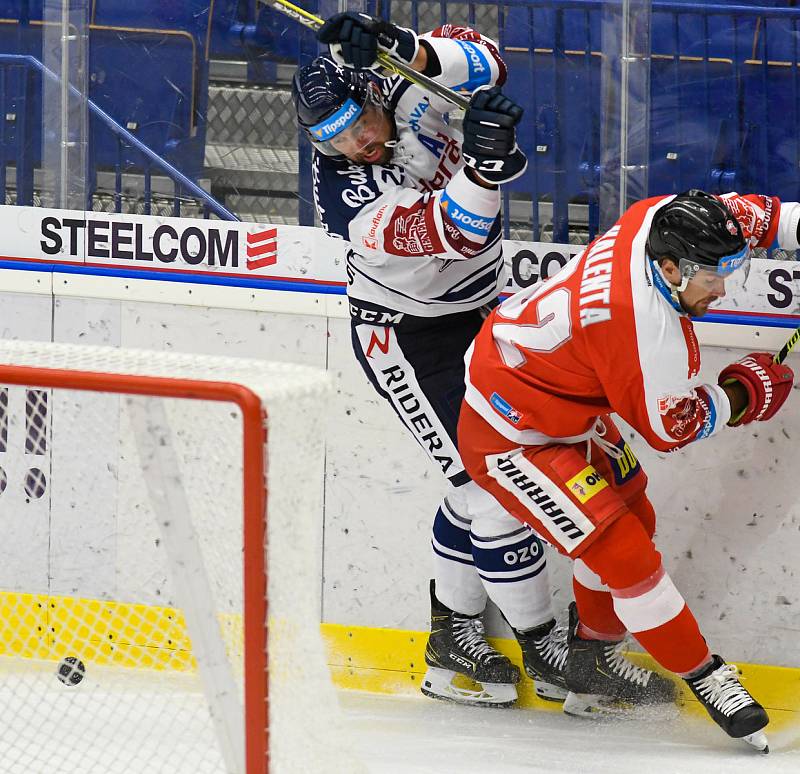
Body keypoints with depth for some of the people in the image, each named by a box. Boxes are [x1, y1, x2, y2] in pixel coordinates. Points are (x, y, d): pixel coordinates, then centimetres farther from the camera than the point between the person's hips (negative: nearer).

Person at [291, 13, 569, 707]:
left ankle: (454, 630, 24)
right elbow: (458, 231, -35)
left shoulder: (403, 88, -12)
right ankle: (544, 646, 1)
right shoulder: (349, 199, -28)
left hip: (477, 309, 7)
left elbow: (484, 64, -23)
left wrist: (411, 50, -41)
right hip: (405, 335, -7)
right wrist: (482, 163, -54)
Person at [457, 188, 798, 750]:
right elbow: (671, 427, -18)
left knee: (633, 517, 20)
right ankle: (707, 680, 4)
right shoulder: (648, 332, -35)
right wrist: (746, 393, -7)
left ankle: (592, 667, 35)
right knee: (624, 554, -10)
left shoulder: (663, 220, -14)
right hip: (512, 439, -10)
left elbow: (745, 215, 7)